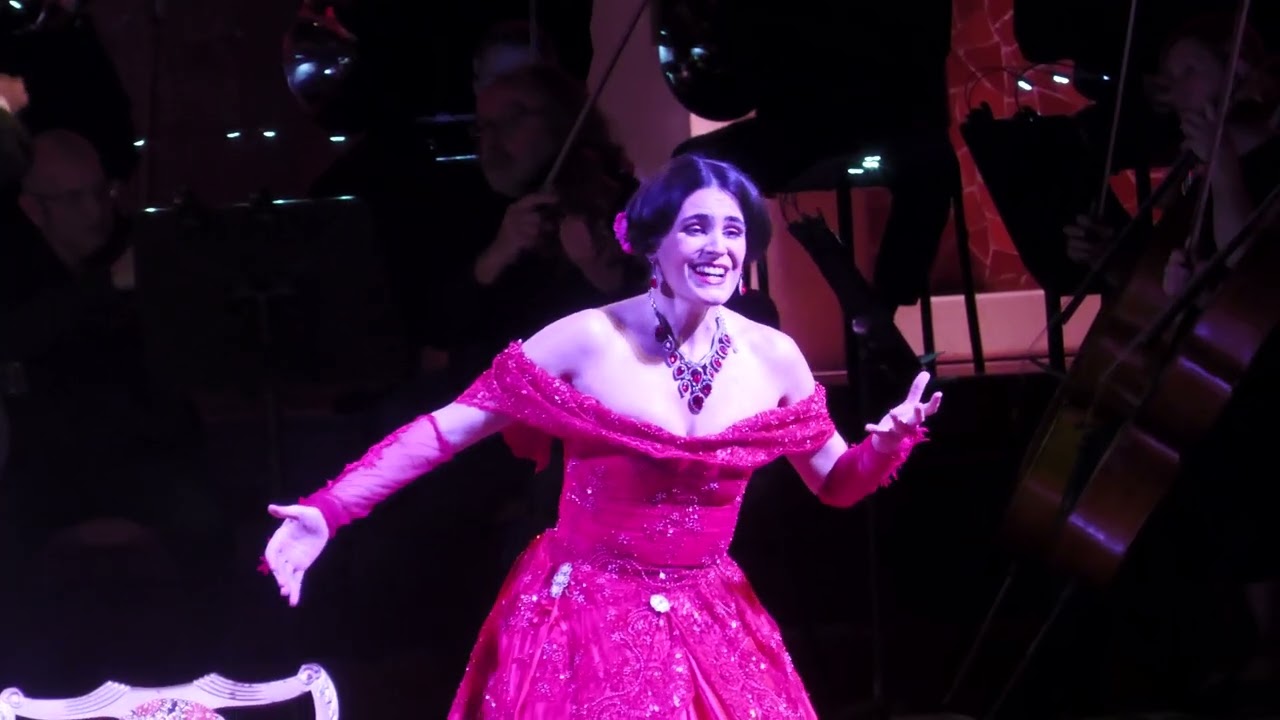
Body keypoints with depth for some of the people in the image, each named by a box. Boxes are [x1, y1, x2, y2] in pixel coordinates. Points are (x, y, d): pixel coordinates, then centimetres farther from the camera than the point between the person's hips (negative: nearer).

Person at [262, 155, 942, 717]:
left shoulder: (772, 358, -3)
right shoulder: (590, 340, -13)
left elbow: (836, 483, 11)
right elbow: (446, 429, -11)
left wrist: (890, 442, -12)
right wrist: (327, 512, -19)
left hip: (707, 632, 3)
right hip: (583, 624, -3)